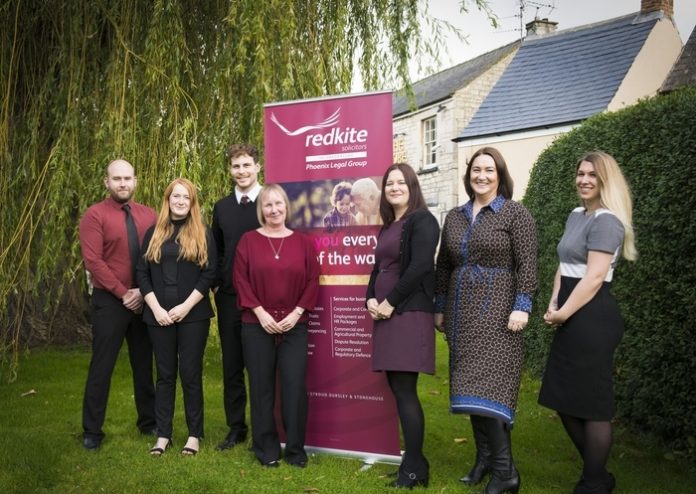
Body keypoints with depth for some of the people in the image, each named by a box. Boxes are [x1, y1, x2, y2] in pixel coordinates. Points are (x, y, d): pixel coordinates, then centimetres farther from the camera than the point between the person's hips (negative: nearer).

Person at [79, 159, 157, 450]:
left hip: (144, 300, 4)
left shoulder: (148, 215, 6)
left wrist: (143, 291, -8)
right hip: (109, 301, -3)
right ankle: (92, 431, 15)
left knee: (144, 364, 13)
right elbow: (93, 262, -13)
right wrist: (123, 294, -14)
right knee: (102, 366, 3)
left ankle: (149, 422, 26)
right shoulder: (95, 215, -6)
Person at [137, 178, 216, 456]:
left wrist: (186, 306, -13)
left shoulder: (203, 234, 2)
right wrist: (156, 308, -7)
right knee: (165, 374, 8)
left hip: (193, 315, -2)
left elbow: (209, 274, -5)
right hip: (159, 315, 2)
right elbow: (142, 273, 5)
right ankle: (163, 434, 16)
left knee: (191, 374, 2)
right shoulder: (154, 233, 9)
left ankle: (194, 434, 12)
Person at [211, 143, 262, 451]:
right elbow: (216, 250, 17)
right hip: (229, 298, 4)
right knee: (231, 366, 10)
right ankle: (236, 427, 22)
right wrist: (217, 284, 6)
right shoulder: (221, 207, 10)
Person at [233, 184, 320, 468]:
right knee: (262, 386, 5)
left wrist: (297, 313, -8)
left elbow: (313, 281, 3)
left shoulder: (302, 242, 6)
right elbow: (241, 279, -2)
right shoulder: (248, 241, 3)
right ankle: (266, 448, 17)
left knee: (295, 385, -3)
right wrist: (260, 312, -11)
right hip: (257, 325, 0)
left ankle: (296, 448, 11)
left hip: (294, 325, 1)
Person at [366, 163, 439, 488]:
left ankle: (414, 468, 3)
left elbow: (420, 267, -17)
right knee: (398, 389, 9)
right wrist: (371, 300, 3)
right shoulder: (388, 226, 19)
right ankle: (414, 461, 18)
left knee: (404, 390, -7)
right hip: (385, 315, 9)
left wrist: (390, 302, -13)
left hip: (409, 313, -8)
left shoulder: (422, 221, -7)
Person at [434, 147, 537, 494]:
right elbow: (443, 266, 16)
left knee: (487, 384, -13)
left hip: (496, 309, -6)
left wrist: (521, 306, -18)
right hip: (462, 311, 6)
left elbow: (526, 265, -9)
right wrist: (439, 308, 14)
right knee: (471, 385, 8)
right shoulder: (454, 217, 13)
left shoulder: (515, 214, -3)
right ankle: (484, 459, 19)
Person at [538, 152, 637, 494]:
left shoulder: (607, 221, -13)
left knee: (591, 402, 0)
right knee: (564, 399, 14)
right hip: (573, 318, 10)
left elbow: (594, 277, -19)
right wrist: (553, 305, 2)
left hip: (592, 318, -10)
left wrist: (564, 313, -12)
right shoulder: (576, 216, 15)